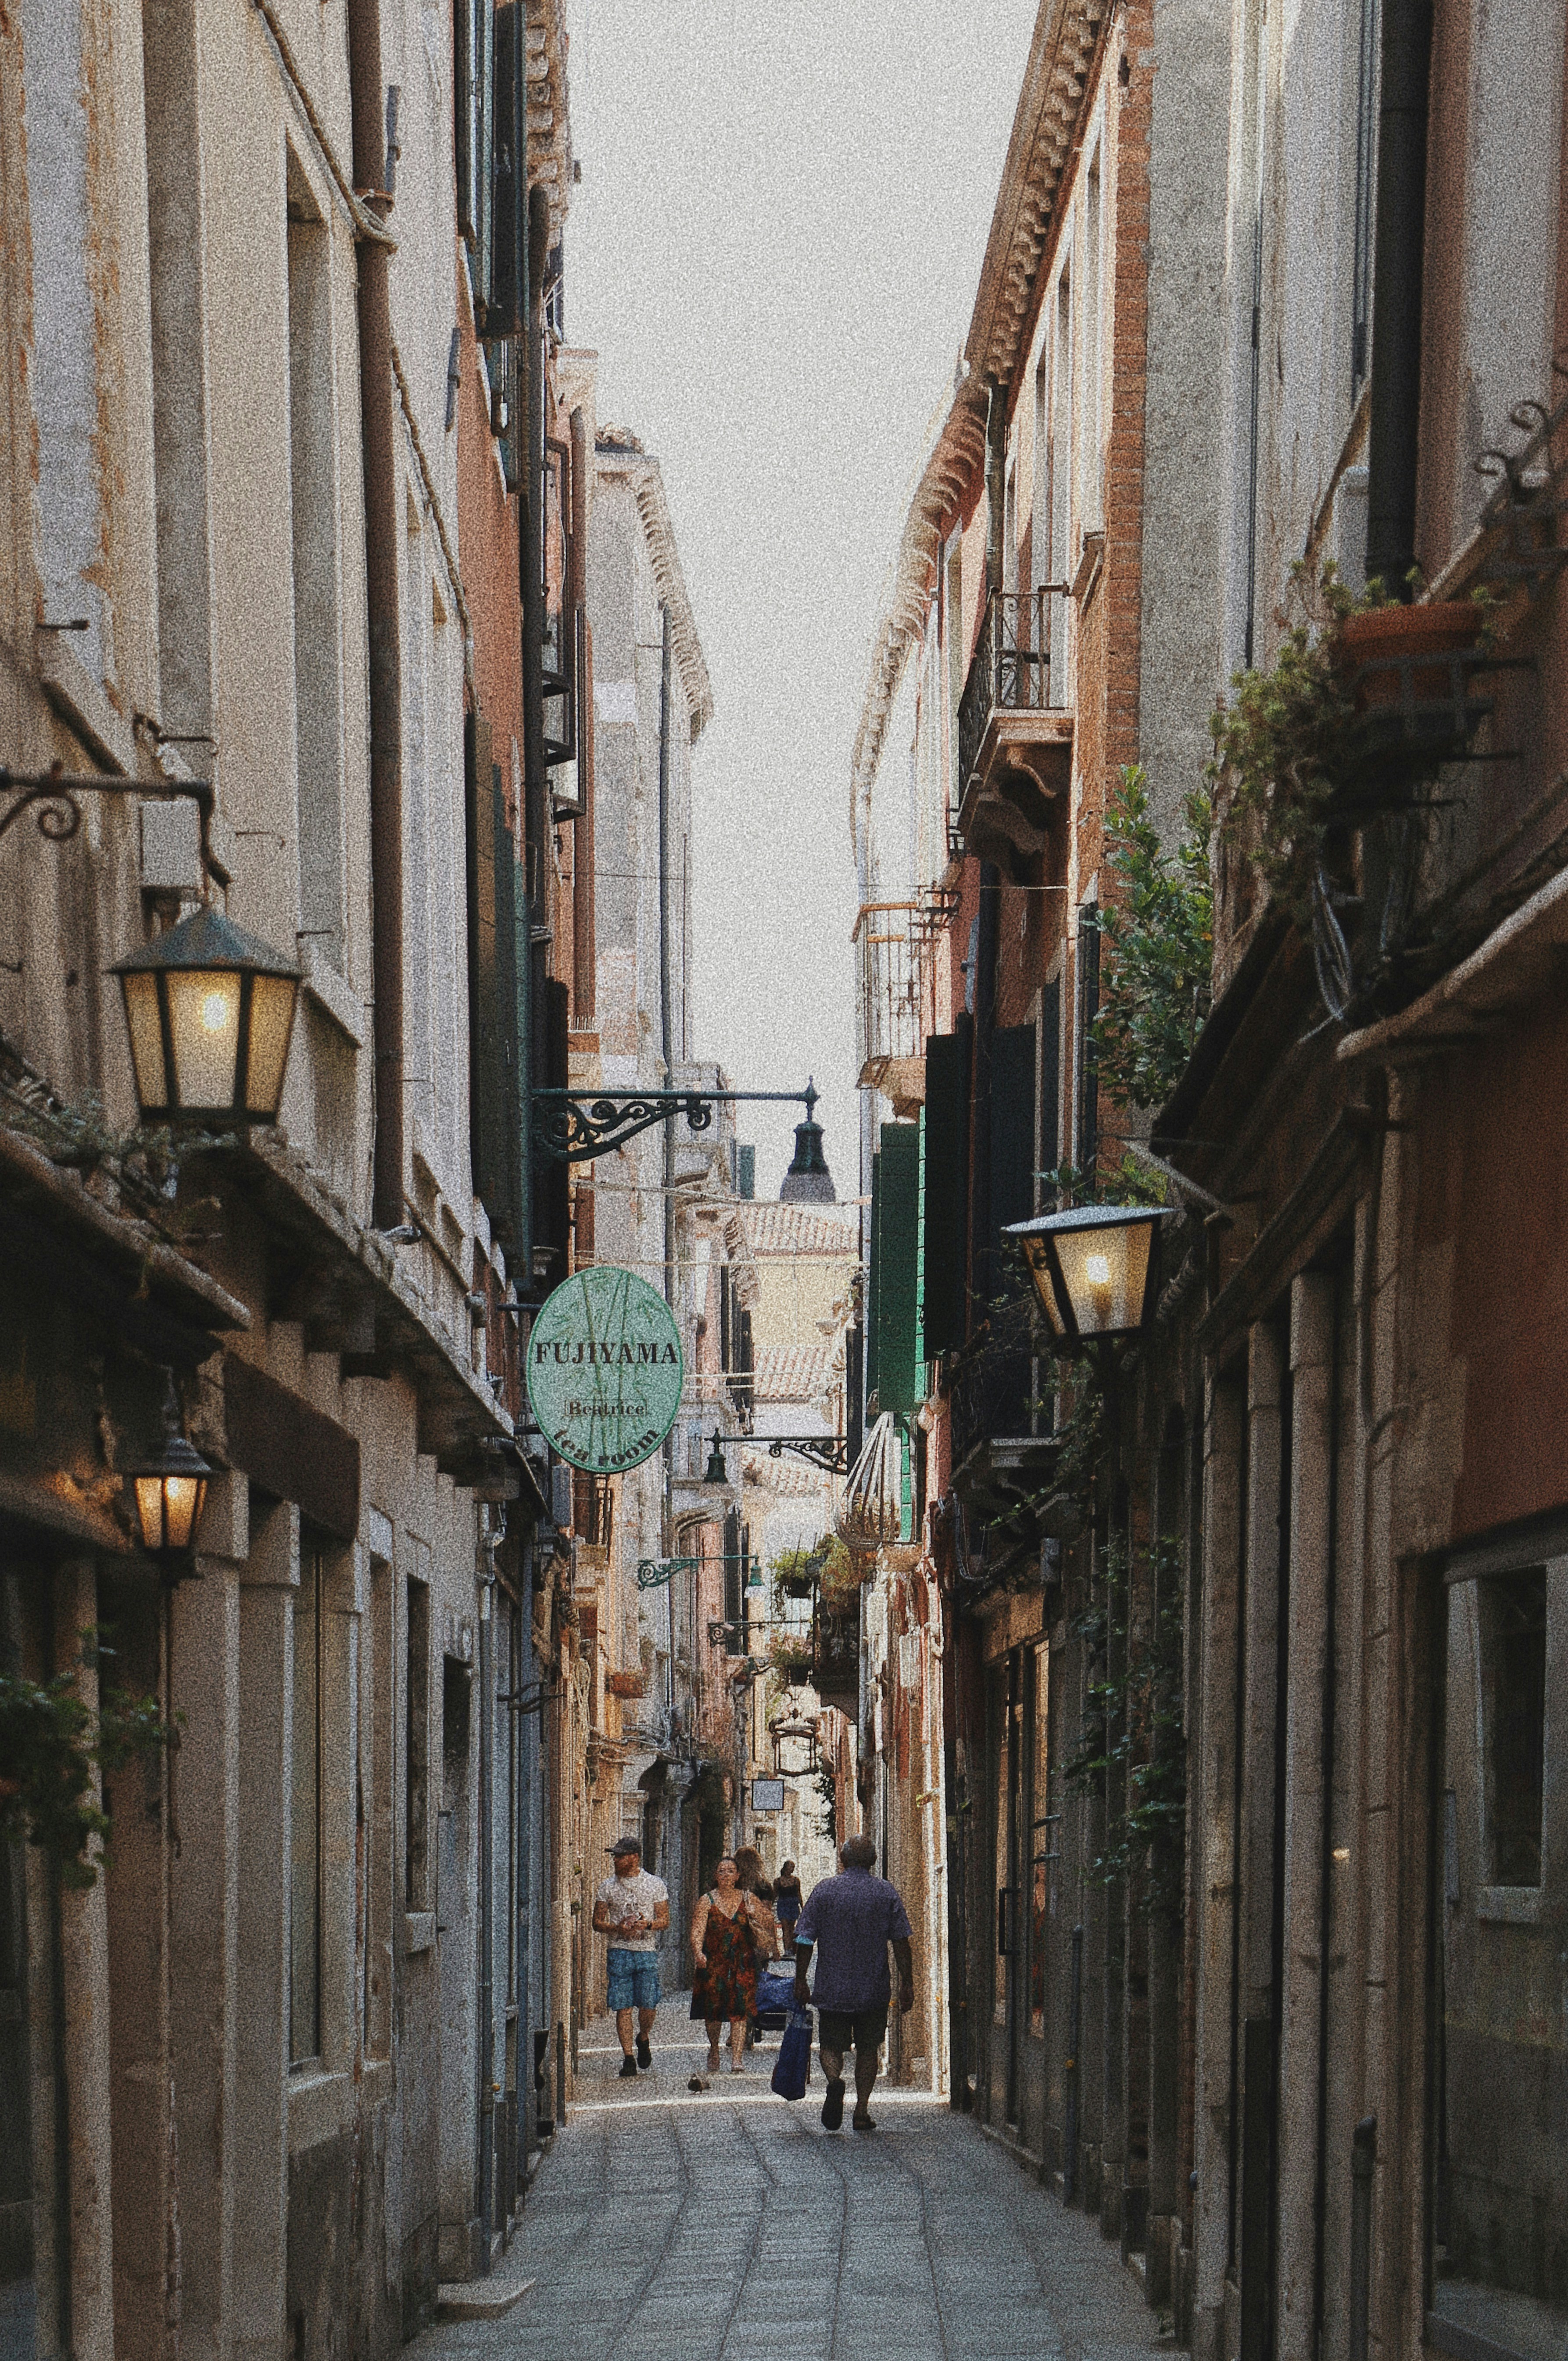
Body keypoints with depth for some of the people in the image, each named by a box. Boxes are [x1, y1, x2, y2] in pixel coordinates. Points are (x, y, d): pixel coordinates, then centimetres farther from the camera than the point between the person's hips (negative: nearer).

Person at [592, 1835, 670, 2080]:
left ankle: (644, 2039, 27)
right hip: (620, 1952, 1)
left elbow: (664, 1920, 5)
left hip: (647, 1952, -1)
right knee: (623, 2007, -4)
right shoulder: (608, 1887, 8)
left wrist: (648, 1925, -16)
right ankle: (628, 2059, 1)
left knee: (648, 2005, -5)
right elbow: (598, 1921, 9)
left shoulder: (655, 1885, 5)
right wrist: (618, 1929, -11)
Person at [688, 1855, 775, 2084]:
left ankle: (737, 2059, -13)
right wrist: (698, 1953, -28)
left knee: (740, 2010, -10)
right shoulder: (707, 1901, 0)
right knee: (713, 2010, 6)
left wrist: (757, 1915, -10)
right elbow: (698, 1930, -10)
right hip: (714, 1962, 0)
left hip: (742, 1964, 0)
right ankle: (714, 2051, 31)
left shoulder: (747, 1899, 6)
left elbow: (768, 1922, 12)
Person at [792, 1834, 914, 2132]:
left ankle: (834, 2079, -22)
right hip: (875, 1991, 1)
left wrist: (800, 1981, 5)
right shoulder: (888, 1893, -1)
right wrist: (907, 1984, 3)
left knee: (831, 2045, 9)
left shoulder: (824, 1890, -3)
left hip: (832, 1989, -1)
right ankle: (861, 2112, 10)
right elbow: (902, 1942, -3)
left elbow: (805, 1940, -4)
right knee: (867, 2049, 14)